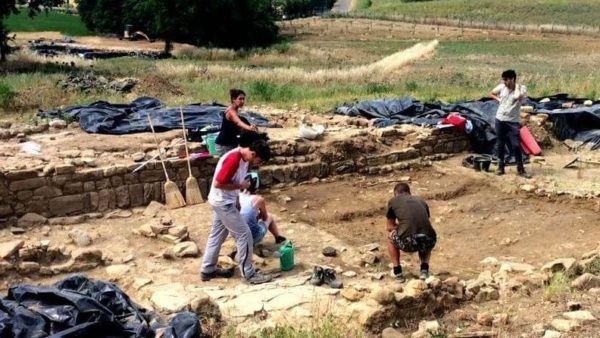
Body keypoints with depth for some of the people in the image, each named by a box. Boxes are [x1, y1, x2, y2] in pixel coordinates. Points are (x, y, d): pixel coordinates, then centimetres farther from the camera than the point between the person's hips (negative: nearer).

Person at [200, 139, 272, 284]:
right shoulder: (234, 159, -27)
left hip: (225, 202, 10)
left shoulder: (244, 158, 3)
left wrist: (237, 201, 15)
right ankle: (249, 273, 4)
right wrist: (240, 186, -18)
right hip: (223, 203, -10)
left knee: (217, 234, 18)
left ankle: (208, 270, 29)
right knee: (244, 235, -4)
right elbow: (218, 183, -26)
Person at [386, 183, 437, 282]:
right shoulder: (421, 201, 27)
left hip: (408, 242, -3)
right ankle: (424, 269, 20)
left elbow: (390, 227, 23)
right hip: (428, 241, 3)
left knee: (390, 236, 30)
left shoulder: (393, 201, 18)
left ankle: (397, 272, 23)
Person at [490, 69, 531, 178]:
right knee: (500, 144, 10)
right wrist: (498, 99, 2)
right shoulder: (502, 87, 0)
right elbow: (491, 93, 18)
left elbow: (517, 97, -32)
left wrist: (516, 86, -17)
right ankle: (500, 167, 22)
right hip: (500, 120, 4)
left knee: (516, 145, -7)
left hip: (513, 122, -4)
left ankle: (520, 169, 3)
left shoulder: (521, 88, -10)